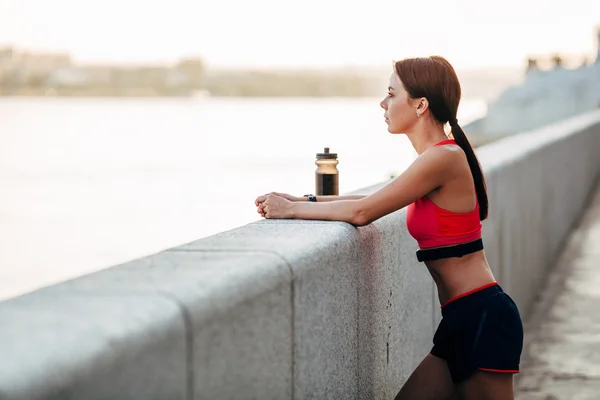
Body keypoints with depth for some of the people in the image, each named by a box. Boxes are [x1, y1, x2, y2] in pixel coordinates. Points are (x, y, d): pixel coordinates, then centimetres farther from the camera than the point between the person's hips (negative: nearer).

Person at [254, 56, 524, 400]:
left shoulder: (444, 157, -17)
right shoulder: (441, 156, 13)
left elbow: (363, 211, -16)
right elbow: (373, 202, 20)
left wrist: (291, 209, -6)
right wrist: (302, 200, 12)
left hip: (481, 316, -9)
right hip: (463, 319, 9)